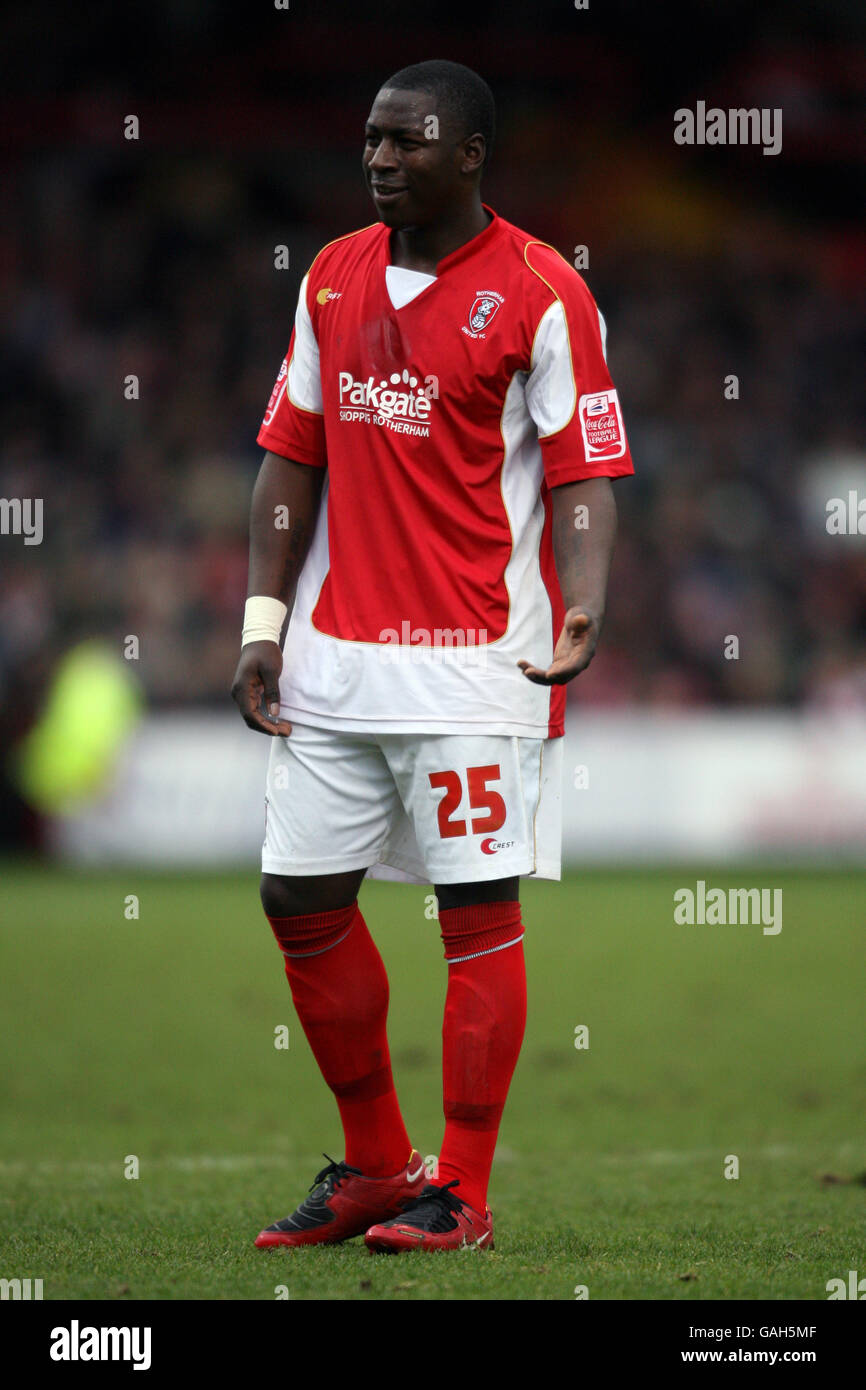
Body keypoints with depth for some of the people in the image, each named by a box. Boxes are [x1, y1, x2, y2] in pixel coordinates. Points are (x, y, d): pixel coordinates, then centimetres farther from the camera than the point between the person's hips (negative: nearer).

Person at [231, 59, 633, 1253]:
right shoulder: (334, 279, 11)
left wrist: (582, 609, -25)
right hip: (335, 659, 6)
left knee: (479, 914, -3)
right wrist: (262, 627, 9)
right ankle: (376, 1166, 22)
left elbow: (583, 478, -9)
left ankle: (462, 1196, 4)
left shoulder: (540, 294, -6)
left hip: (476, 662, -6)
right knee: (301, 899, 7)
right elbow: (291, 461, 15)